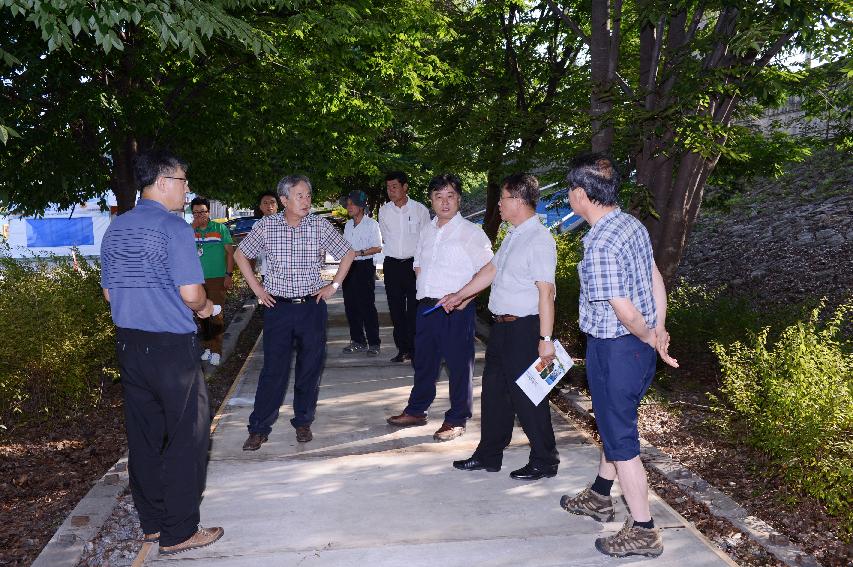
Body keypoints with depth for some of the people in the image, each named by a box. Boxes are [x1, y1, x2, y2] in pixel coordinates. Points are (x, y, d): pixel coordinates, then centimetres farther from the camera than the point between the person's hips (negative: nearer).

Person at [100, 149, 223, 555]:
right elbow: (191, 293, -20)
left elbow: (109, 292, 15)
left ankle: (151, 522, 29)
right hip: (172, 347, -8)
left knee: (143, 437, 16)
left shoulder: (115, 229, 9)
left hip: (128, 344, 8)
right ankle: (178, 533, 13)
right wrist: (204, 307, 0)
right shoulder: (173, 227, -15)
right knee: (186, 438, 4)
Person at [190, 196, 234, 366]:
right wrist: (193, 228, -14)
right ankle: (207, 347, 22)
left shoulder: (220, 228, -2)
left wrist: (229, 275, -7)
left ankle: (216, 351, 3)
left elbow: (230, 252, -1)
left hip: (217, 279, -4)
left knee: (215, 315, -3)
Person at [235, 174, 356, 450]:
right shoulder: (266, 226, -2)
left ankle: (303, 422, 24)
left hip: (312, 306, 1)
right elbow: (240, 254, 12)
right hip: (278, 306, -1)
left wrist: (334, 285, 4)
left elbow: (348, 253, 10)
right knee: (273, 369, -2)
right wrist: (256, 288, 5)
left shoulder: (320, 225, -1)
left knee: (310, 368, 8)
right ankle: (259, 429, 10)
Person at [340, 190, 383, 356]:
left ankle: (373, 343, 0)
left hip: (365, 266, -7)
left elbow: (378, 248, -9)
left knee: (367, 305, -6)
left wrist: (359, 253, -18)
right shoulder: (348, 225, 16)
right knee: (350, 305, 7)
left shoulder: (371, 224, -5)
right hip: (349, 266, 7)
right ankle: (358, 341, 17)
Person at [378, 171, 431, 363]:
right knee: (396, 309, 6)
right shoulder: (383, 211, 5)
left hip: (414, 263, -3)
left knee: (415, 309, -2)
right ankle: (402, 349, 16)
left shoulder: (420, 209, -3)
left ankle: (415, 349, 6)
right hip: (392, 264, 3)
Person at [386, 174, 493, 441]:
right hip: (426, 306, 7)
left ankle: (456, 420, 14)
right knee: (424, 360, 17)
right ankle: (416, 411, 31)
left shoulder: (471, 232, -6)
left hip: (456, 309, -6)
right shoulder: (427, 231, 14)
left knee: (459, 364, 2)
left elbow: (487, 271, -9)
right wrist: (423, 286, 10)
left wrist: (464, 297, -15)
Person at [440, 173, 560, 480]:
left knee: (527, 396, 2)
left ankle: (544, 461, 21)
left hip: (525, 328, -9)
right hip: (501, 325, 9)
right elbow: (491, 270, 22)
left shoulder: (539, 239, -17)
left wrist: (545, 338, -24)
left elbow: (546, 292, -22)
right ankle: (488, 456, 32)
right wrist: (460, 295, 28)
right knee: (494, 389, 17)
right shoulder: (512, 236, 11)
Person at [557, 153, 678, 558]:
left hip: (613, 349, -10)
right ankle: (599, 497, 42)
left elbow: (624, 311, -23)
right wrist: (659, 331, 8)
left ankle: (643, 531, 16)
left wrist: (650, 339, -5)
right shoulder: (632, 224, 4)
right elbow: (655, 279, 9)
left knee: (620, 437, 4)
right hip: (638, 346, 10)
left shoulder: (599, 246, -26)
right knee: (614, 422, 23)